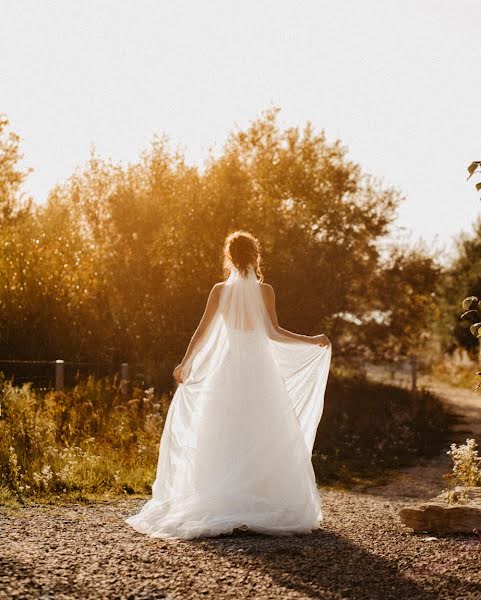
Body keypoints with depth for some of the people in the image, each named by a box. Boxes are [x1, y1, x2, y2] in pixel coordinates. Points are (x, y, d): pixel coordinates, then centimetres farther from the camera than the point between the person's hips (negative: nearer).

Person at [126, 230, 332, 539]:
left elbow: (202, 330, 0)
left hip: (227, 369, 1)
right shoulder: (265, 290, -4)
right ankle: (265, 502, 2)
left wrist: (185, 363, 12)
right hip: (259, 368, -1)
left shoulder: (220, 290, -1)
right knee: (265, 437, 5)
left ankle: (223, 505, 4)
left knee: (226, 437, 7)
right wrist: (313, 341, -2)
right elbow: (274, 332, -10)